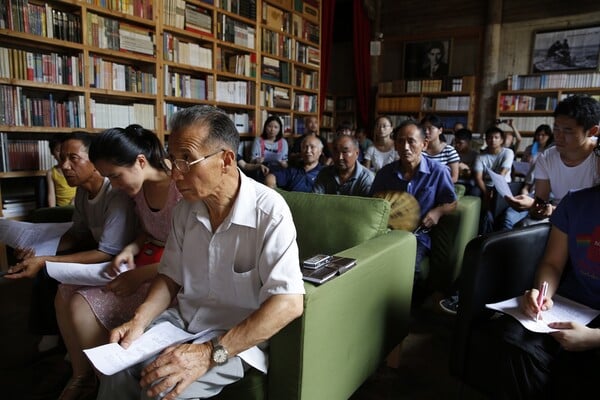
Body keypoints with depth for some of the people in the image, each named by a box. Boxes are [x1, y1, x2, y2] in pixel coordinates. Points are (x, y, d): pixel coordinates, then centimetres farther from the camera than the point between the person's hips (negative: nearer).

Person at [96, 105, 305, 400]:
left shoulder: (268, 212, -21)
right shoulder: (186, 207, 0)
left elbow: (289, 304, -28)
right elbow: (171, 276, 9)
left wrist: (209, 353, -31)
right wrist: (140, 320, -10)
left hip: (236, 338, -5)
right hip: (183, 319, 6)